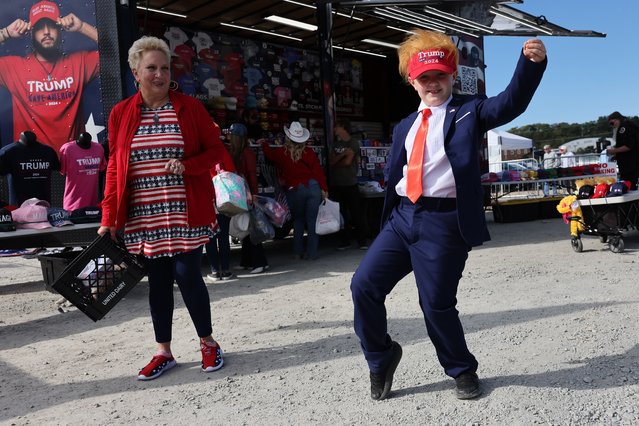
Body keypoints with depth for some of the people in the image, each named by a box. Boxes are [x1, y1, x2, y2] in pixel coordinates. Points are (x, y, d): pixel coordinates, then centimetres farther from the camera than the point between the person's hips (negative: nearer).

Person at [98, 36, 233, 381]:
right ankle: (164, 353, 24)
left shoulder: (189, 107, 2)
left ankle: (207, 344, 19)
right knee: (157, 281, 9)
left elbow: (217, 151, 3)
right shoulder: (121, 113, 6)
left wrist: (187, 165, -16)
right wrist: (108, 218, 2)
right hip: (143, 217, 2)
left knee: (187, 276, -4)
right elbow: (114, 168, 7)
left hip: (184, 212, -2)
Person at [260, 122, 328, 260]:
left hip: (295, 190, 0)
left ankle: (298, 251, 16)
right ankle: (312, 253, 6)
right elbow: (318, 171, -4)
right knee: (312, 221, 5)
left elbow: (269, 153, 19)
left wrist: (264, 143, 39)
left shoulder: (282, 153, -1)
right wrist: (324, 189, 1)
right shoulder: (309, 152, -2)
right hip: (313, 188, 0)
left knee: (298, 221, 16)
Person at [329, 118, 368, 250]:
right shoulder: (335, 144, 15)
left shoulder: (354, 144, -1)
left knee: (356, 213, -4)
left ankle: (362, 241, 1)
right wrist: (343, 154, -10)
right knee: (341, 214, 6)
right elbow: (331, 161, 2)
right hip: (336, 185, 5)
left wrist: (336, 162, 4)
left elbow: (347, 161, -11)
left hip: (350, 184, -5)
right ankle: (345, 241, 13)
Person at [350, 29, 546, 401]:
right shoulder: (405, 127, 18)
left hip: (443, 222, -5)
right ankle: (381, 357, 24)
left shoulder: (469, 111, 5)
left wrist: (533, 62, -30)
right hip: (402, 217, 6)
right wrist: (388, 222, 14)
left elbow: (511, 103, -13)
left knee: (437, 304, 0)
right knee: (364, 285, 1)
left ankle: (463, 370, 27)